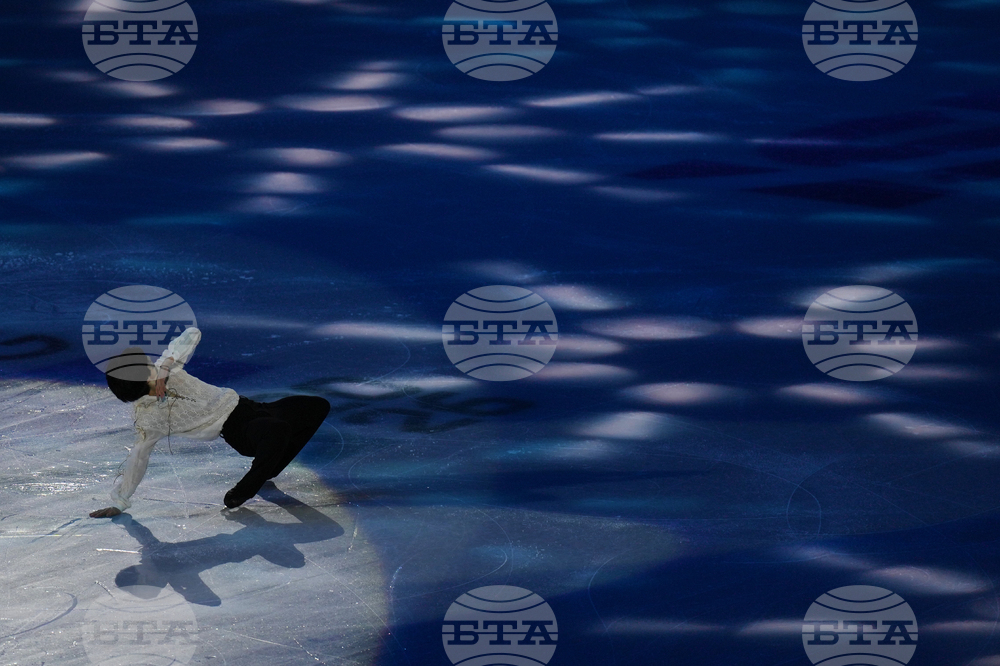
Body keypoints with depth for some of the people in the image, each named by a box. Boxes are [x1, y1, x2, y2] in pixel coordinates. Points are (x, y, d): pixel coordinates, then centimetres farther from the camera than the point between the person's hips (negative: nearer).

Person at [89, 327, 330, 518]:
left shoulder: (167, 369, -3)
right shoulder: (148, 419, -13)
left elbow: (192, 334, -5)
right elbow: (136, 459, -5)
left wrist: (166, 366, -18)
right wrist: (118, 503, -1)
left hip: (245, 406, 7)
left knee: (318, 407, 9)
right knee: (278, 429, -40)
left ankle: (267, 471, 17)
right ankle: (239, 496, -20)